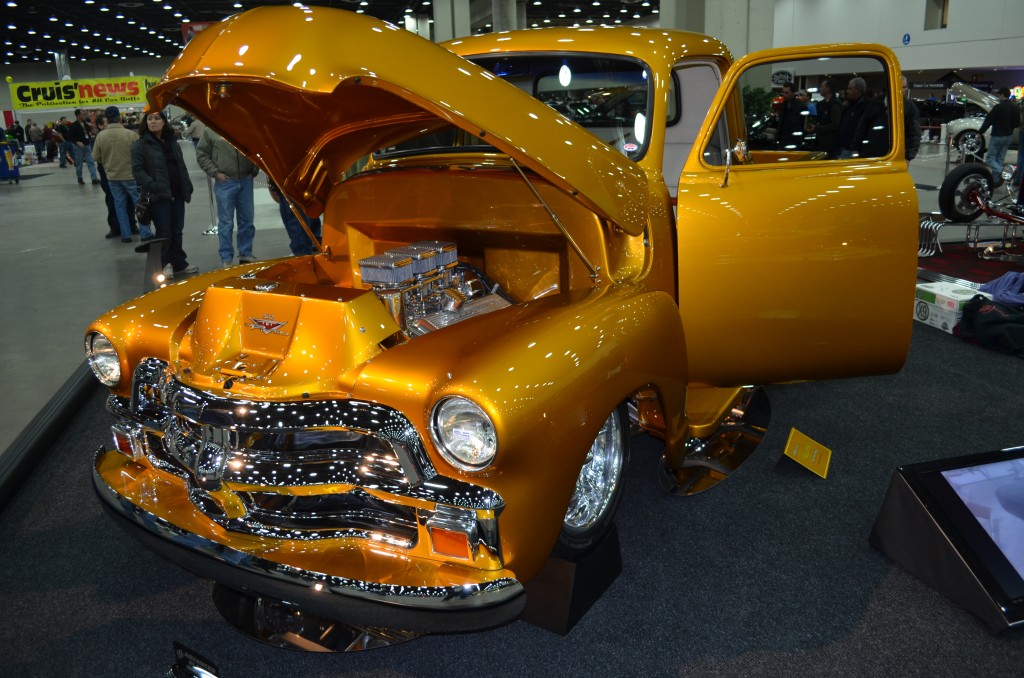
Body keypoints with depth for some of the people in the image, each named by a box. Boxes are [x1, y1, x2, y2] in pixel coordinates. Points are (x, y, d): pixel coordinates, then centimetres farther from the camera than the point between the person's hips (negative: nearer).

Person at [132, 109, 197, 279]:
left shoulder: (172, 143, 17)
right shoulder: (140, 145, -3)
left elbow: (182, 167, 23)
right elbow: (137, 170, -10)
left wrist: (187, 187, 13)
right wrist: (152, 185, -22)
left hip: (177, 195, 6)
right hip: (158, 196, -6)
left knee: (177, 231, 12)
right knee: (164, 232, -4)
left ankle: (179, 265, 22)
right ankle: (164, 265, 7)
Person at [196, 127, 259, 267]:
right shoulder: (210, 131, -1)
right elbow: (201, 155, 2)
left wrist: (254, 170, 4)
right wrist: (215, 173, -7)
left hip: (245, 181, 3)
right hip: (224, 182, -3)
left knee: (247, 220, 9)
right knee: (226, 222, 0)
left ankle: (246, 254, 22)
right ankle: (226, 259, 7)